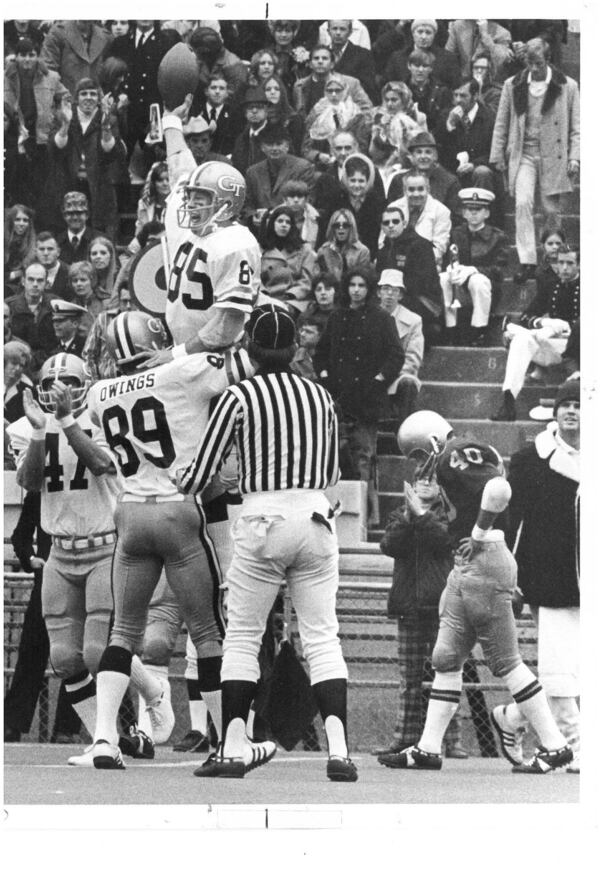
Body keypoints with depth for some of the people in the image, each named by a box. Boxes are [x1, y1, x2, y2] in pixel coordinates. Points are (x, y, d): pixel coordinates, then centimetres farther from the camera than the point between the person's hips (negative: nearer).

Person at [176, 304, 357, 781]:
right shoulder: (321, 396, 8)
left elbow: (199, 475, -1)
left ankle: (234, 749, 2)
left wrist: (177, 477, 21)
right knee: (322, 637, 3)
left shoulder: (241, 396, -4)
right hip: (316, 516, 3)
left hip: (263, 520, -3)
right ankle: (339, 750, -10)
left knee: (242, 636, 7)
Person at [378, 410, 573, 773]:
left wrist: (479, 534, -18)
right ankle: (429, 749, 15)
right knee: (447, 658, 11)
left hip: (484, 563, -10)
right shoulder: (470, 454, 15)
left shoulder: (456, 458, -14)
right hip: (465, 567, 10)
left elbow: (499, 488, -29)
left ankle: (556, 747, 0)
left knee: (506, 661, -5)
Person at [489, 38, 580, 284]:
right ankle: (527, 262, -14)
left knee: (552, 210, 3)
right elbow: (502, 123, 10)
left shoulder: (567, 87, 0)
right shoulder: (513, 86, 4)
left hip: (553, 155, -1)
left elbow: (575, 127, 3)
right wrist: (498, 155, 7)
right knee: (523, 203, -15)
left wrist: (574, 157, -5)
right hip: (523, 153, 1)